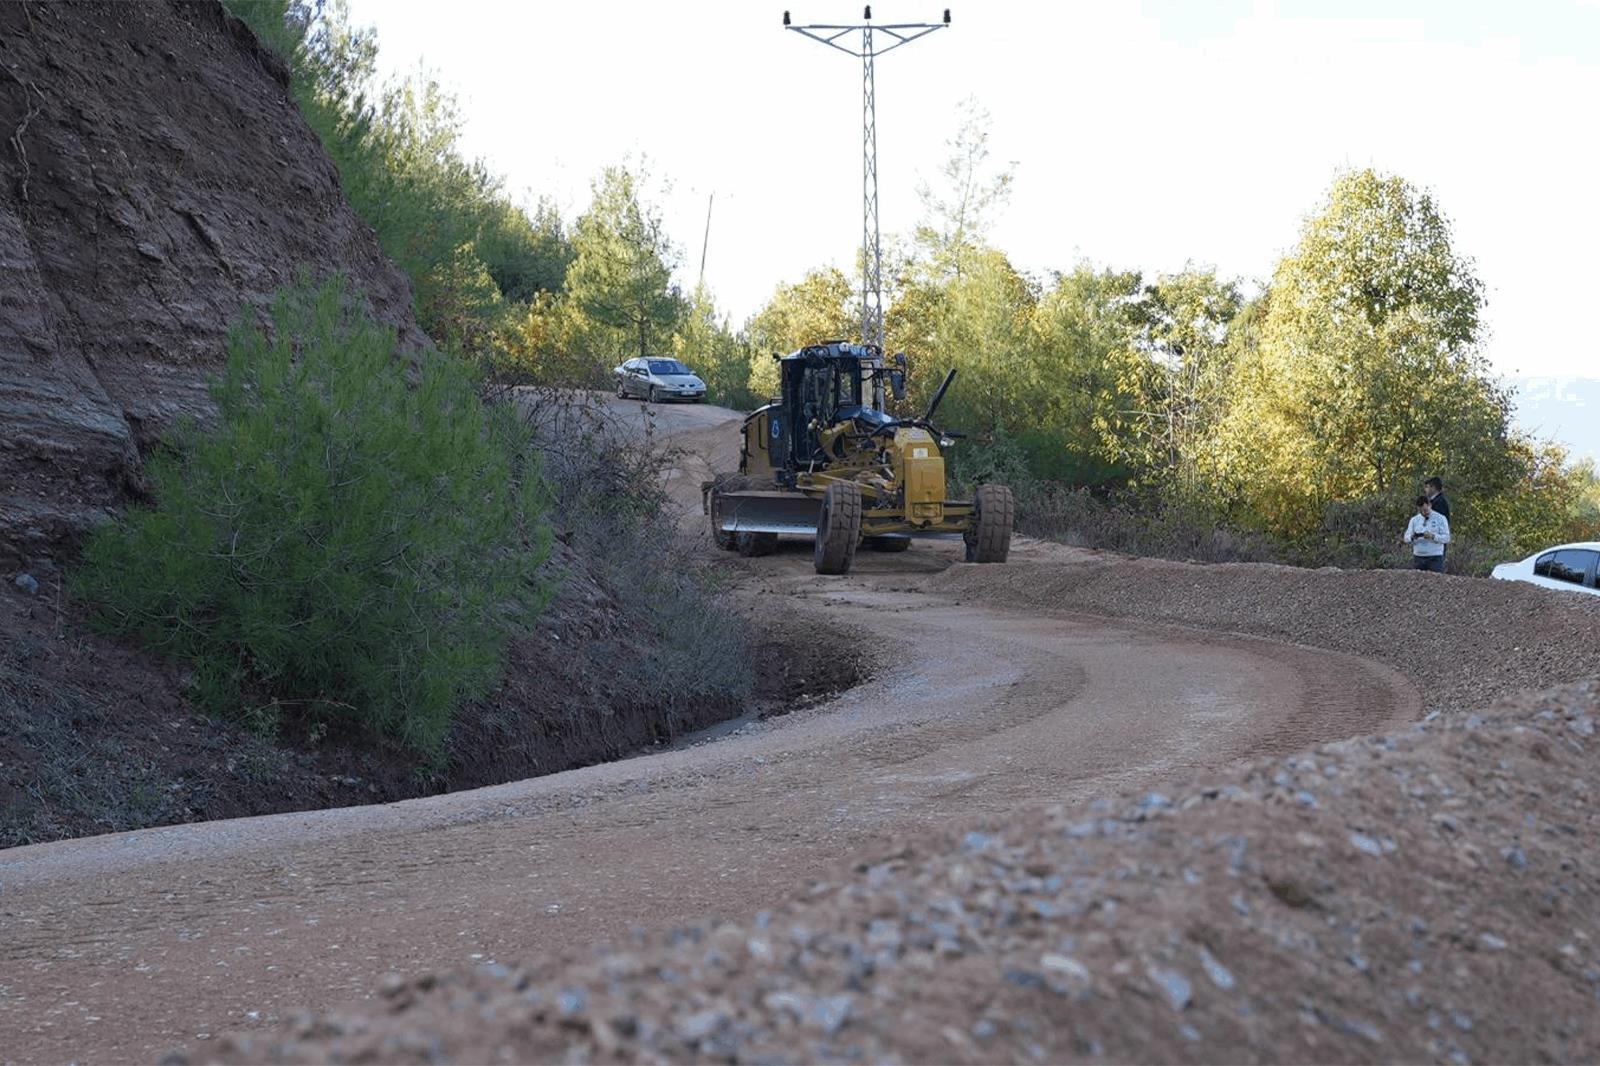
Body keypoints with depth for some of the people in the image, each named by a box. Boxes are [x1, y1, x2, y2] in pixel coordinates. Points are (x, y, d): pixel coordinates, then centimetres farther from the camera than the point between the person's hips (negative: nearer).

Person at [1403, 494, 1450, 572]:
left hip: (1435, 558, -3)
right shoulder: (1414, 520, 11)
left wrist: (1432, 536, -22)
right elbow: (1406, 538, 7)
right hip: (1418, 557, 3)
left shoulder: (1440, 519, 2)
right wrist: (1412, 537, -17)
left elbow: (1446, 538, -5)